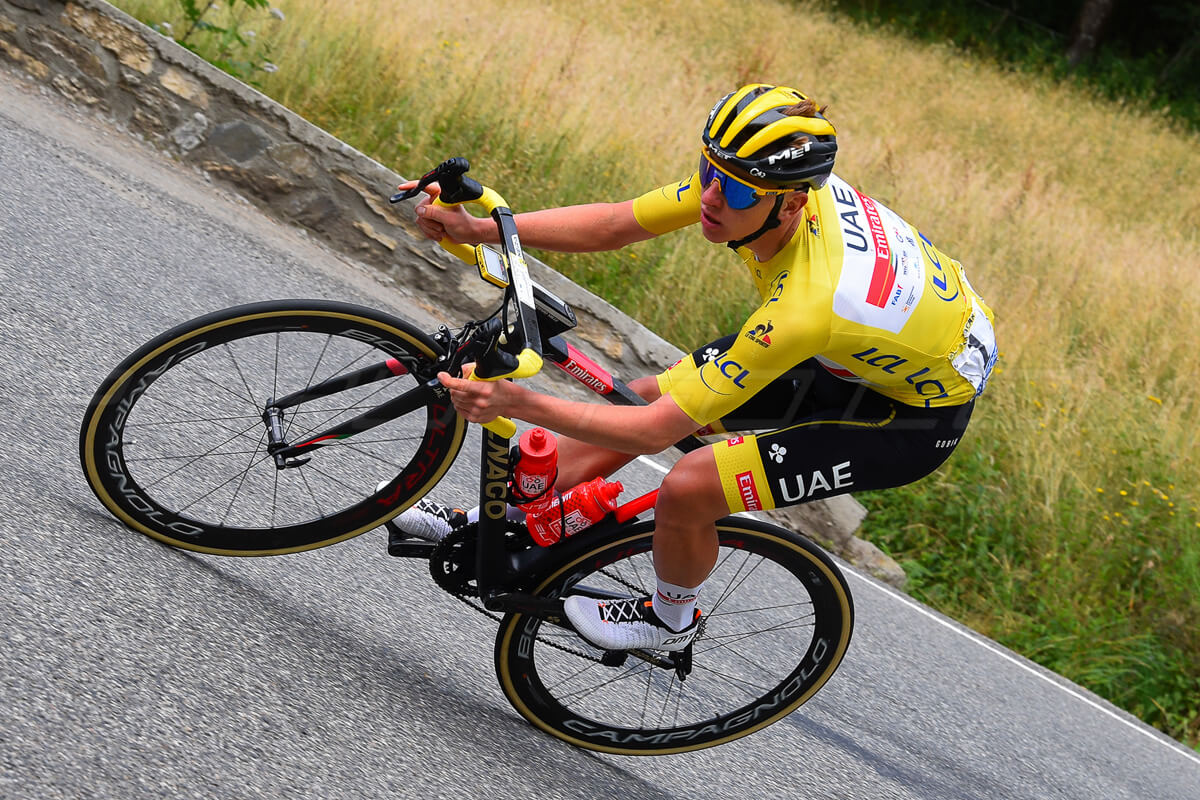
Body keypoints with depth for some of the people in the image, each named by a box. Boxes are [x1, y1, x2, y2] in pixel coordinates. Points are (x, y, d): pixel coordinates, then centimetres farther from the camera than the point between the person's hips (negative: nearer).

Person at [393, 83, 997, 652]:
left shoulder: (807, 306, -41)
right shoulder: (754, 178, -21)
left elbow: (655, 432, -35)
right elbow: (614, 225, -9)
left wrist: (518, 404, -36)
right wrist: (478, 228, -18)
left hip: (919, 417, -8)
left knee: (688, 489, -18)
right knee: (649, 393, 5)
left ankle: (671, 620, 14)